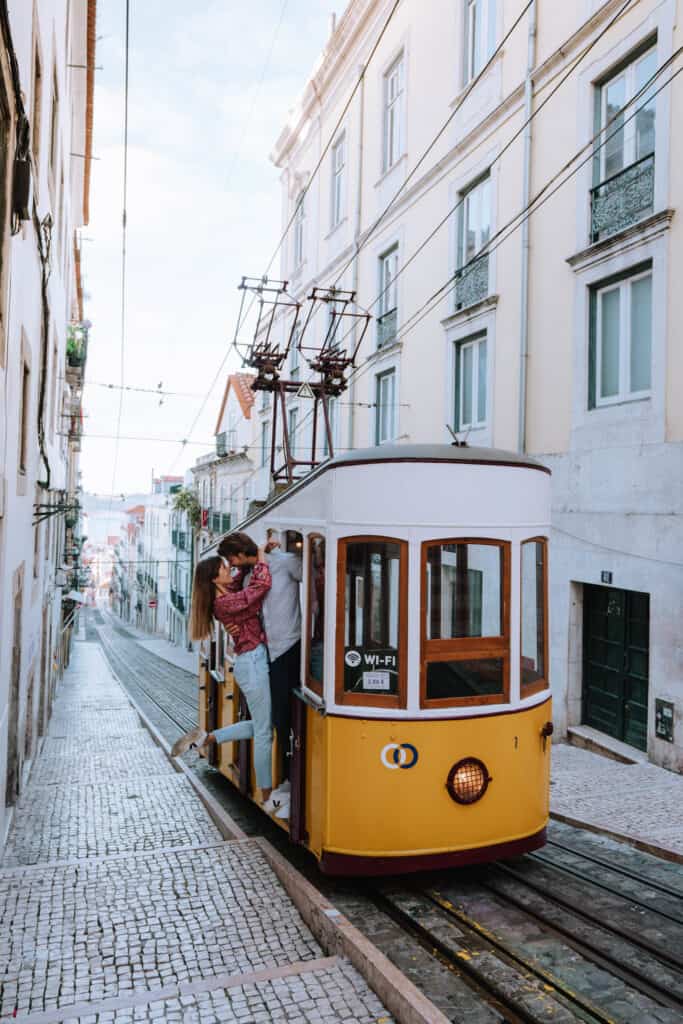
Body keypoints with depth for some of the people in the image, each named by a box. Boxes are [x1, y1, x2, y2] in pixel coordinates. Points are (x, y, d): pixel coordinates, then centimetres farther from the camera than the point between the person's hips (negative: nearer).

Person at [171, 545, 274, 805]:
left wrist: (257, 557, 9)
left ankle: (205, 738, 24)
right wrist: (261, 558, -12)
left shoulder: (230, 594, 9)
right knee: (263, 732, 1)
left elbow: (248, 581, 26)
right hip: (252, 663, -9)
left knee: (258, 725, 19)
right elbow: (262, 584, -27)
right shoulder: (227, 603, -18)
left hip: (252, 663, 9)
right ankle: (267, 797, 12)